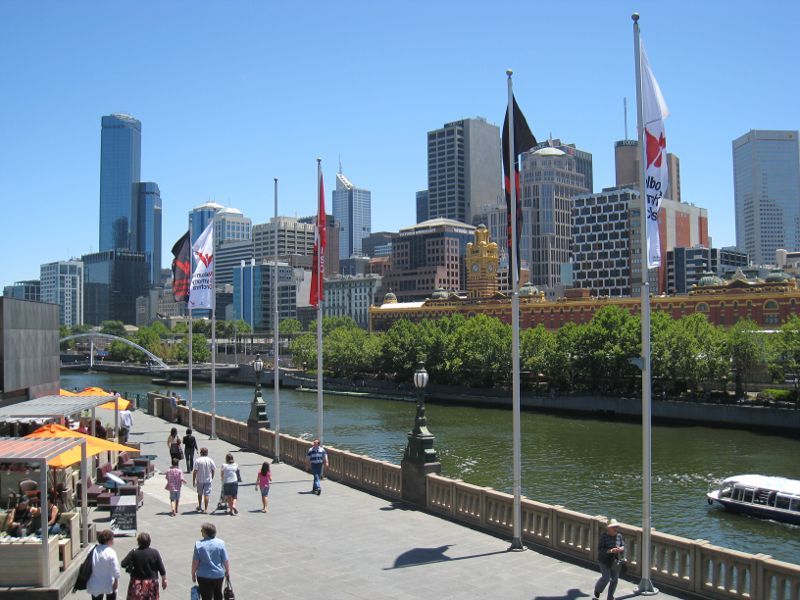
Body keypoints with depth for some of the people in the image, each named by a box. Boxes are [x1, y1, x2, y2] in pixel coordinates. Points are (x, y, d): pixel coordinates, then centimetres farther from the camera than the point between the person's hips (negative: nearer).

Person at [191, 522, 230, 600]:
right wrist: (227, 571, 11)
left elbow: (195, 562, -11)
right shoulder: (220, 543, -9)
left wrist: (193, 574, 4)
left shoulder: (199, 545, -14)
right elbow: (226, 560, -4)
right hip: (218, 575, 2)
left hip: (203, 576, -2)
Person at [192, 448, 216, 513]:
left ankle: (199, 507, 33)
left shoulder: (198, 461, -10)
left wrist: (193, 481, -6)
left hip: (200, 480, 0)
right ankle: (206, 509, -1)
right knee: (206, 494, 2)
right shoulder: (210, 461, -3)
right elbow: (214, 470, 2)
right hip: (208, 480, 0)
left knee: (200, 494, 19)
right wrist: (212, 478, 17)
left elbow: (195, 471, -12)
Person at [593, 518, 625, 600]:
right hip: (605, 560, -4)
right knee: (606, 578, -8)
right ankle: (597, 589, 25)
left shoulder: (619, 535, -3)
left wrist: (620, 548, -19)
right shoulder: (603, 536, -17)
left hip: (616, 561, 4)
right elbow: (600, 549, -20)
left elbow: (623, 546, 5)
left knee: (615, 579, 6)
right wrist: (610, 551, -33)